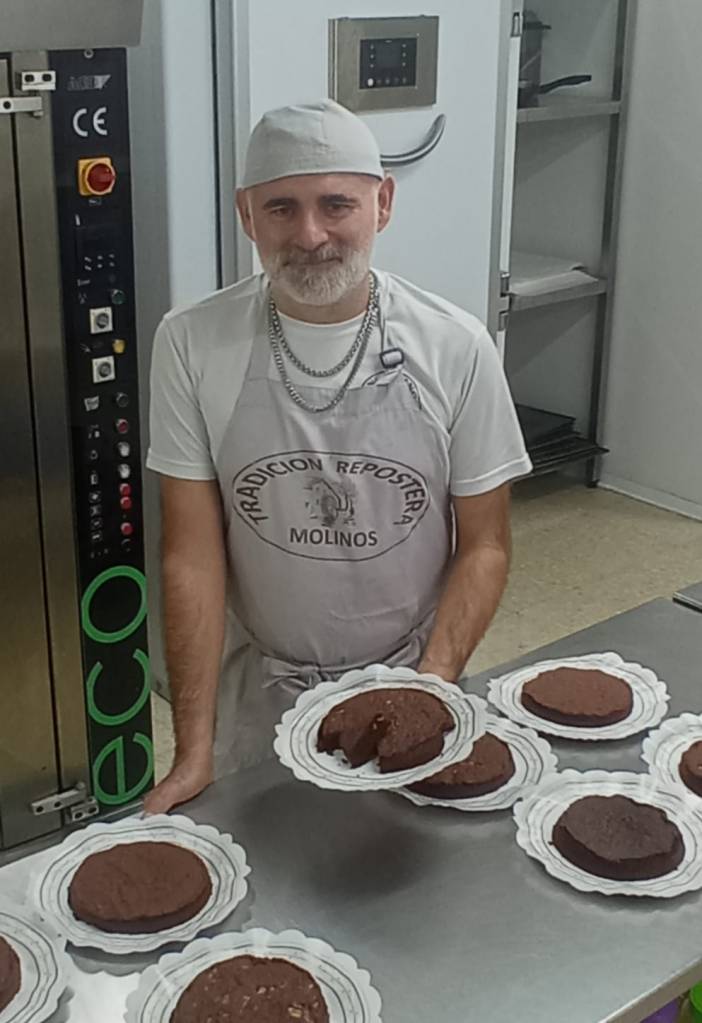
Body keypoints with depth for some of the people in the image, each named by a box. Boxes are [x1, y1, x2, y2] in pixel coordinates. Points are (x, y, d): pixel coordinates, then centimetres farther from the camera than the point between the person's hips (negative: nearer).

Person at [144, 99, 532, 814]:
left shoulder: (455, 347, -12)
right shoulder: (192, 345, -13)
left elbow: (484, 545, -5)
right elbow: (192, 555, -11)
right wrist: (193, 749, -14)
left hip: (412, 680, 1)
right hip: (259, 693, 0)